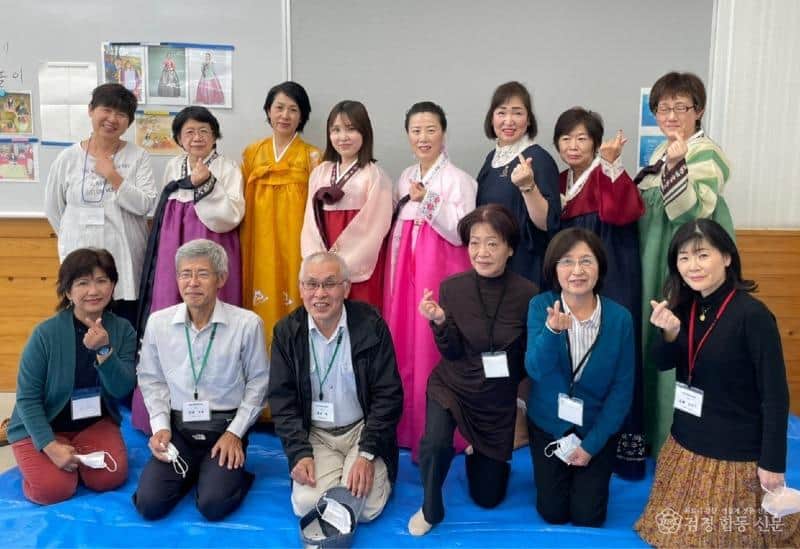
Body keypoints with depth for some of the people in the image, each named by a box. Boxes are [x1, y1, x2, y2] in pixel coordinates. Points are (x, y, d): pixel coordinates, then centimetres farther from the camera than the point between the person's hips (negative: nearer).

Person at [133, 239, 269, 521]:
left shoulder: (247, 323, -11)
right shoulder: (158, 322, -3)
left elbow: (257, 382, -2)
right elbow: (152, 380, 7)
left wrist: (235, 432, -7)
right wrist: (160, 427, -4)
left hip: (226, 427, -2)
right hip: (177, 427, 3)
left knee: (213, 505, -18)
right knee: (149, 504, -11)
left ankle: (235, 474, 16)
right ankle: (191, 473, 19)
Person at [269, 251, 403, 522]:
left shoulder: (371, 325, -11)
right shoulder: (287, 332, -4)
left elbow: (388, 395, -9)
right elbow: (282, 399, -1)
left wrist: (367, 454, -16)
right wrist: (299, 453, -13)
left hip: (363, 429, -1)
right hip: (315, 435, 2)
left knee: (363, 507, -18)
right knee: (306, 505, -17)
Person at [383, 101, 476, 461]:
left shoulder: (458, 180, -7)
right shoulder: (405, 178, 13)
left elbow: (460, 234, -13)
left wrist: (429, 202, -22)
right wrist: (393, 275, 15)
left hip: (441, 271, -6)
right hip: (406, 269, 6)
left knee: (435, 349, -5)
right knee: (404, 346, 8)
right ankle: (407, 428, 22)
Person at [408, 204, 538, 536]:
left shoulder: (527, 293, -16)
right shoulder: (452, 287, -13)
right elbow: (452, 352, -12)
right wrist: (439, 321, -28)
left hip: (498, 398, 1)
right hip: (451, 386, 0)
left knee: (488, 497, 11)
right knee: (434, 443, -33)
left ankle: (482, 456, 47)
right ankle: (431, 509, -2)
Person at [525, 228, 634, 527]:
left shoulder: (620, 317, -15)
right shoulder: (541, 306, -16)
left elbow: (623, 388, -9)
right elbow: (536, 370, -27)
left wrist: (592, 443, -10)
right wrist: (551, 331, -48)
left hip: (597, 428, 0)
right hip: (548, 425, 0)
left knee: (587, 517, 3)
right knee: (553, 513, 8)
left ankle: (589, 478, 34)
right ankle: (560, 476, 39)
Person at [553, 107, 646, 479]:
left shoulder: (605, 175, -7)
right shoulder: (560, 181, 13)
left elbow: (620, 212, -28)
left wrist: (610, 164, -36)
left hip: (609, 280, -6)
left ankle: (618, 443, 8)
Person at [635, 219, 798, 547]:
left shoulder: (752, 315, -21)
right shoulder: (686, 307, -2)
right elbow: (663, 363, 5)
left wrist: (773, 463, -16)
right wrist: (671, 333, -16)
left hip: (736, 453, -6)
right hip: (686, 443, 6)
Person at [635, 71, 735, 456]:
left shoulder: (706, 154, -12)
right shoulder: (661, 152, 13)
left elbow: (692, 212, -26)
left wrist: (676, 166, -35)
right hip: (657, 264, 9)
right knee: (656, 343, 15)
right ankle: (656, 430, 31)